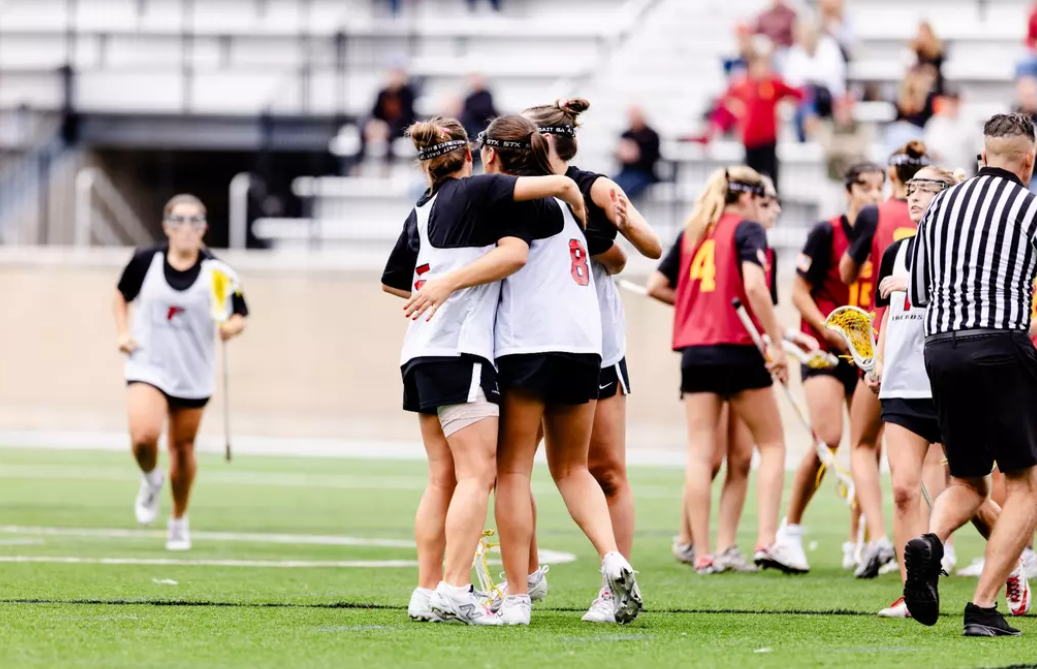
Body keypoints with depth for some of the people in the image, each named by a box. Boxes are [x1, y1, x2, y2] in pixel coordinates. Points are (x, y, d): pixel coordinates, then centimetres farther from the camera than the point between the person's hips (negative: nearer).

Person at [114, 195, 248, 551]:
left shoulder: (217, 273, -9)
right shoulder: (145, 261, -6)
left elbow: (240, 316, 2)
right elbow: (122, 295, 13)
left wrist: (231, 327, -21)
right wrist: (123, 332, 0)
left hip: (194, 374, 1)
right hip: (148, 366, -1)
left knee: (183, 447, 11)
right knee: (144, 437, -23)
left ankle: (179, 521, 34)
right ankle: (150, 478, 14)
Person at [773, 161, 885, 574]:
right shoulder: (827, 234, -6)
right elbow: (800, 292, -3)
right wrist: (829, 330, -16)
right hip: (825, 352, -4)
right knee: (828, 440, -16)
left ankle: (857, 543, 9)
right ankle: (790, 530, -1)